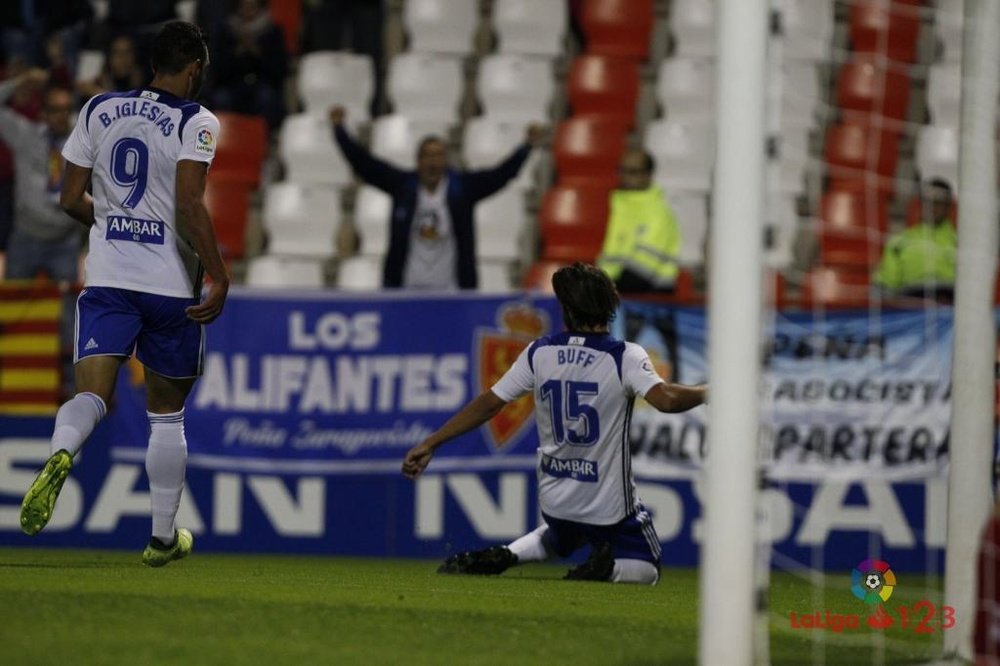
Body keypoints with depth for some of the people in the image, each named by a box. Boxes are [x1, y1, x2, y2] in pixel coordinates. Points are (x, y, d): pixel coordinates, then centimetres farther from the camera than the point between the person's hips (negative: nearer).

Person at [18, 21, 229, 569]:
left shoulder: (98, 110, 7)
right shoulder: (196, 122, -6)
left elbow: (71, 200, 9)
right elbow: (190, 205, -18)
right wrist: (219, 276, -13)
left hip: (108, 277, 2)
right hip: (171, 284, -2)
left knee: (91, 392, -7)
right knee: (167, 414, 13)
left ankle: (61, 453, -43)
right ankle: (163, 537, 19)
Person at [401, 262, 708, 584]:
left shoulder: (540, 353, -5)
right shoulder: (624, 357, -15)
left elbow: (488, 403, -6)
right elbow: (665, 399, -29)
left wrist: (430, 444, -2)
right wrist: (708, 392, -12)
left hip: (554, 499, 4)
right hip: (609, 506, -4)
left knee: (561, 537, 35)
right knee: (645, 568, 16)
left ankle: (505, 556, 5)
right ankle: (603, 567, -17)